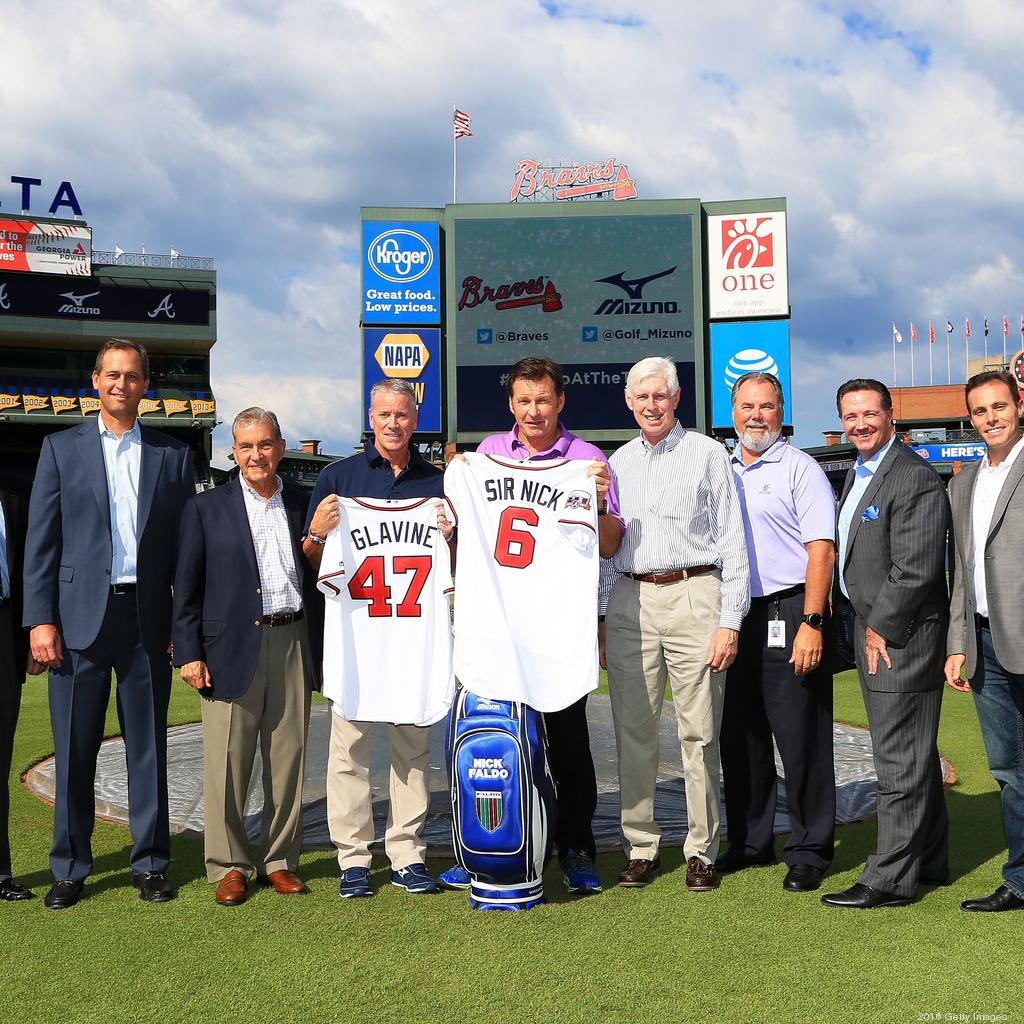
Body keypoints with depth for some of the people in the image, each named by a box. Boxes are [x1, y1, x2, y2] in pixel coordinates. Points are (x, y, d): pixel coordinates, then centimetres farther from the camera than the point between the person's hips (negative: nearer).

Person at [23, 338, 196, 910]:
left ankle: (151, 863, 19)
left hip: (147, 619, 1)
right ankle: (71, 869, 18)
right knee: (74, 750, 5)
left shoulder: (172, 455, 9)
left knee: (149, 748, 8)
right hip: (79, 618, -1)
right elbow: (42, 541, 3)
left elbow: (184, 546, 7)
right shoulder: (62, 448, 7)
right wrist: (41, 620, -6)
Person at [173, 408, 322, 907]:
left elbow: (318, 578, 15)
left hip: (293, 645, 2)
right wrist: (188, 653, -4)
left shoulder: (303, 505, 11)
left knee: (288, 760, 7)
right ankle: (228, 866, 15)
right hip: (232, 648, -2)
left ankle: (279, 860, 20)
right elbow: (186, 587, 2)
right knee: (227, 764, 1)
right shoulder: (207, 508, 5)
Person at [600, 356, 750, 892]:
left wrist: (730, 621, -6)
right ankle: (640, 847, 15)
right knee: (634, 731, 4)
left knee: (699, 733, 0)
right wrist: (602, 619, 11)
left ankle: (701, 850, 11)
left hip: (694, 596, -3)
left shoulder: (708, 453, 4)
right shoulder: (618, 462, 16)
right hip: (629, 601, 4)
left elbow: (732, 541, 1)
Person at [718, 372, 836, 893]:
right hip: (734, 616, 6)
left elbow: (821, 551, -10)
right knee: (740, 736, 12)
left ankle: (809, 851, 11)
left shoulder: (800, 468, -3)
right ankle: (749, 842, 26)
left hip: (788, 613, -6)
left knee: (800, 738, -1)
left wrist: (811, 624, -19)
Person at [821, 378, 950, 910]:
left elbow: (915, 570, -21)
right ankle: (929, 861, 30)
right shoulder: (857, 473, 15)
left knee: (900, 761, -3)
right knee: (912, 755, 18)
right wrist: (859, 623, 13)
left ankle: (890, 879, 4)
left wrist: (882, 629, -14)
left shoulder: (915, 477, -16)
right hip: (872, 629, 10)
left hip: (900, 635, -10)